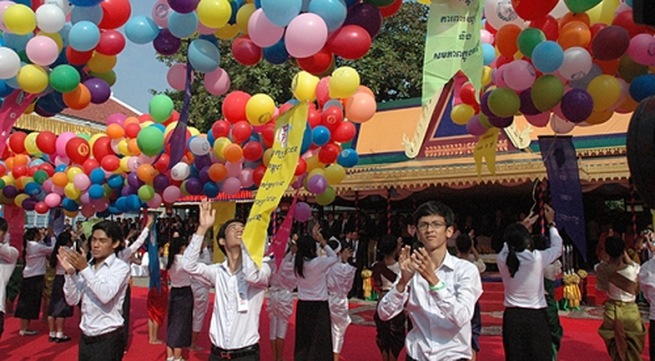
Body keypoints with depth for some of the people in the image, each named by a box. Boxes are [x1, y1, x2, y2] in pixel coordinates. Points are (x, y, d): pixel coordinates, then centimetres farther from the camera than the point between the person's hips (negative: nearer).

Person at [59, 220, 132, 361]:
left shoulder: (121, 267, -9)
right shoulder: (87, 267, 5)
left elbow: (106, 295, -23)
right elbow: (72, 300, 4)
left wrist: (84, 269, -21)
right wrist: (70, 272, -8)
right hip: (85, 337, 5)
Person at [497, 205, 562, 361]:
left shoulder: (502, 259, -6)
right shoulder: (537, 258, -14)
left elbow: (508, 246, 19)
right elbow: (558, 248, 7)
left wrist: (522, 227, 27)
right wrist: (551, 223, 18)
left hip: (512, 317, 3)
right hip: (535, 316, -3)